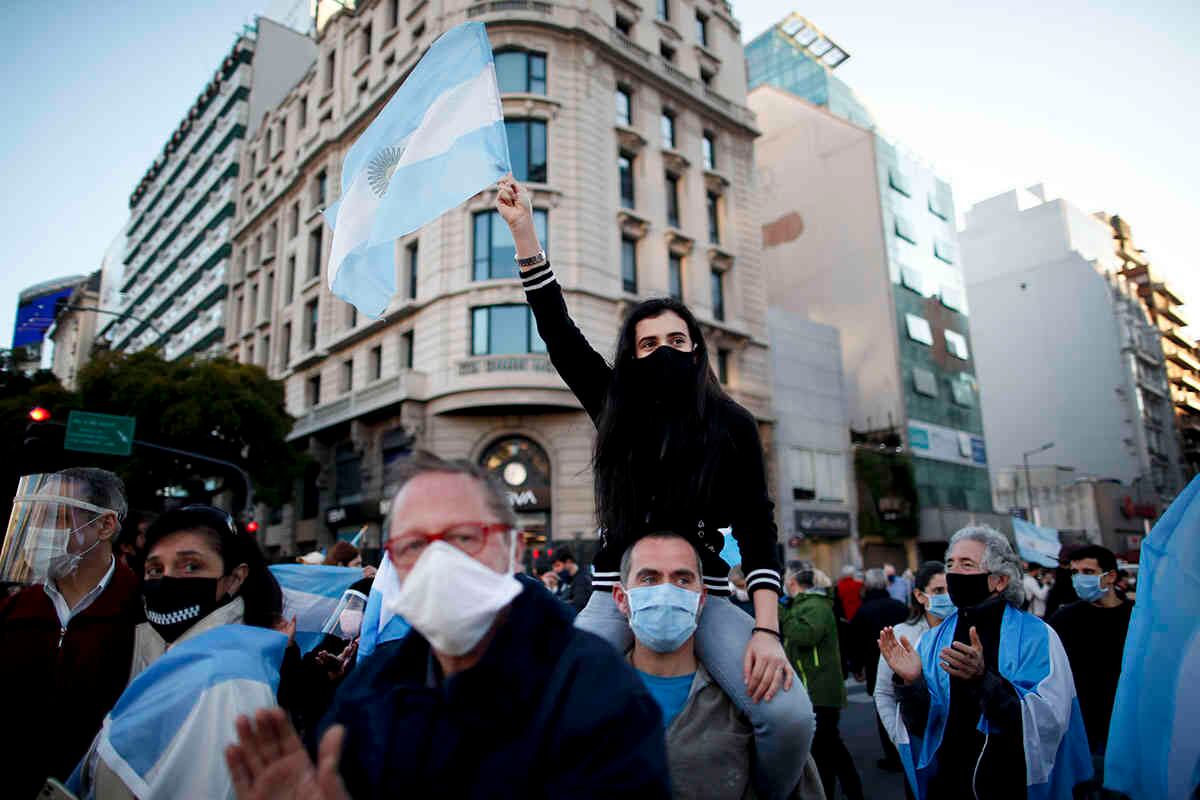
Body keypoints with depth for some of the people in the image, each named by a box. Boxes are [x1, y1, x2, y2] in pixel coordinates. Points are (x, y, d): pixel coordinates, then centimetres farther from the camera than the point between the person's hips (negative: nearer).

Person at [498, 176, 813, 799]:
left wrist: (767, 630, -15)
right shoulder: (616, 410, 5)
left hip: (704, 593, 0)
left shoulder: (732, 425, 1)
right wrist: (522, 227, -4)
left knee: (790, 715, -21)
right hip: (618, 591, 1)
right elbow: (558, 332, 1)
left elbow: (757, 529, -2)